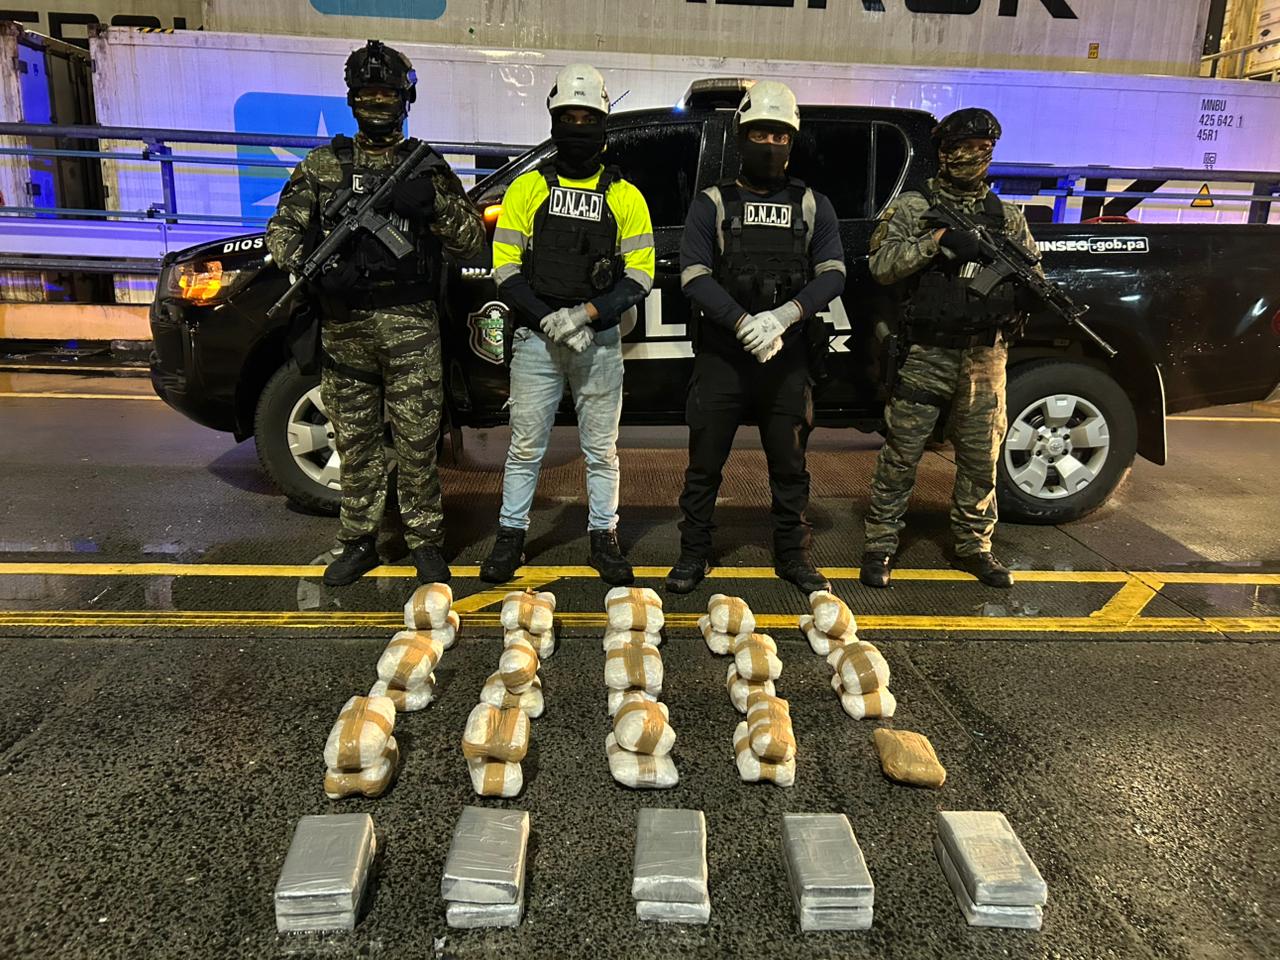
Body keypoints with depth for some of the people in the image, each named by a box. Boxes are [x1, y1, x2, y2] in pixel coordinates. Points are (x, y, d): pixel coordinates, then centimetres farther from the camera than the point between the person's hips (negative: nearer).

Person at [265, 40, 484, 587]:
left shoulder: (428, 167, 8)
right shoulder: (324, 165, 11)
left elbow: (473, 242, 5)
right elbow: (282, 228, 9)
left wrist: (434, 203, -13)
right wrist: (309, 268, -11)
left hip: (410, 323, -2)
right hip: (344, 324, 2)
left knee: (417, 441, 0)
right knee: (354, 441, 9)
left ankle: (426, 543, 12)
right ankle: (359, 542, 22)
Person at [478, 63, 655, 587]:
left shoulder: (624, 196, 6)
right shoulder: (528, 188, 6)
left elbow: (639, 274, 1)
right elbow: (505, 267, 1)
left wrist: (586, 314, -13)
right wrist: (547, 319, -12)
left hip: (600, 341, 0)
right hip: (535, 339, 0)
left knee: (601, 448, 8)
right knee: (526, 445, 5)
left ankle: (603, 538, 19)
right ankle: (510, 537, 18)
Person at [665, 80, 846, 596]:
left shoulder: (813, 206, 10)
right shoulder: (712, 203, 4)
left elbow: (832, 272, 1)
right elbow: (694, 275, -7)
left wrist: (785, 315, -17)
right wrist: (743, 322, -20)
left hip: (788, 358, 2)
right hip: (721, 355, -1)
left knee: (790, 466, 10)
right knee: (705, 464, 5)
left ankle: (792, 555, 25)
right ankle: (693, 554, 19)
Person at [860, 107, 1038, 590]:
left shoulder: (1007, 217, 15)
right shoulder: (913, 208, 3)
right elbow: (881, 265, -8)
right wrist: (936, 241, -20)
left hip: (985, 357, 4)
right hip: (927, 354, -4)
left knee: (981, 458, 11)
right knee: (901, 454, -1)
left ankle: (973, 546, 25)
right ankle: (880, 546, 9)